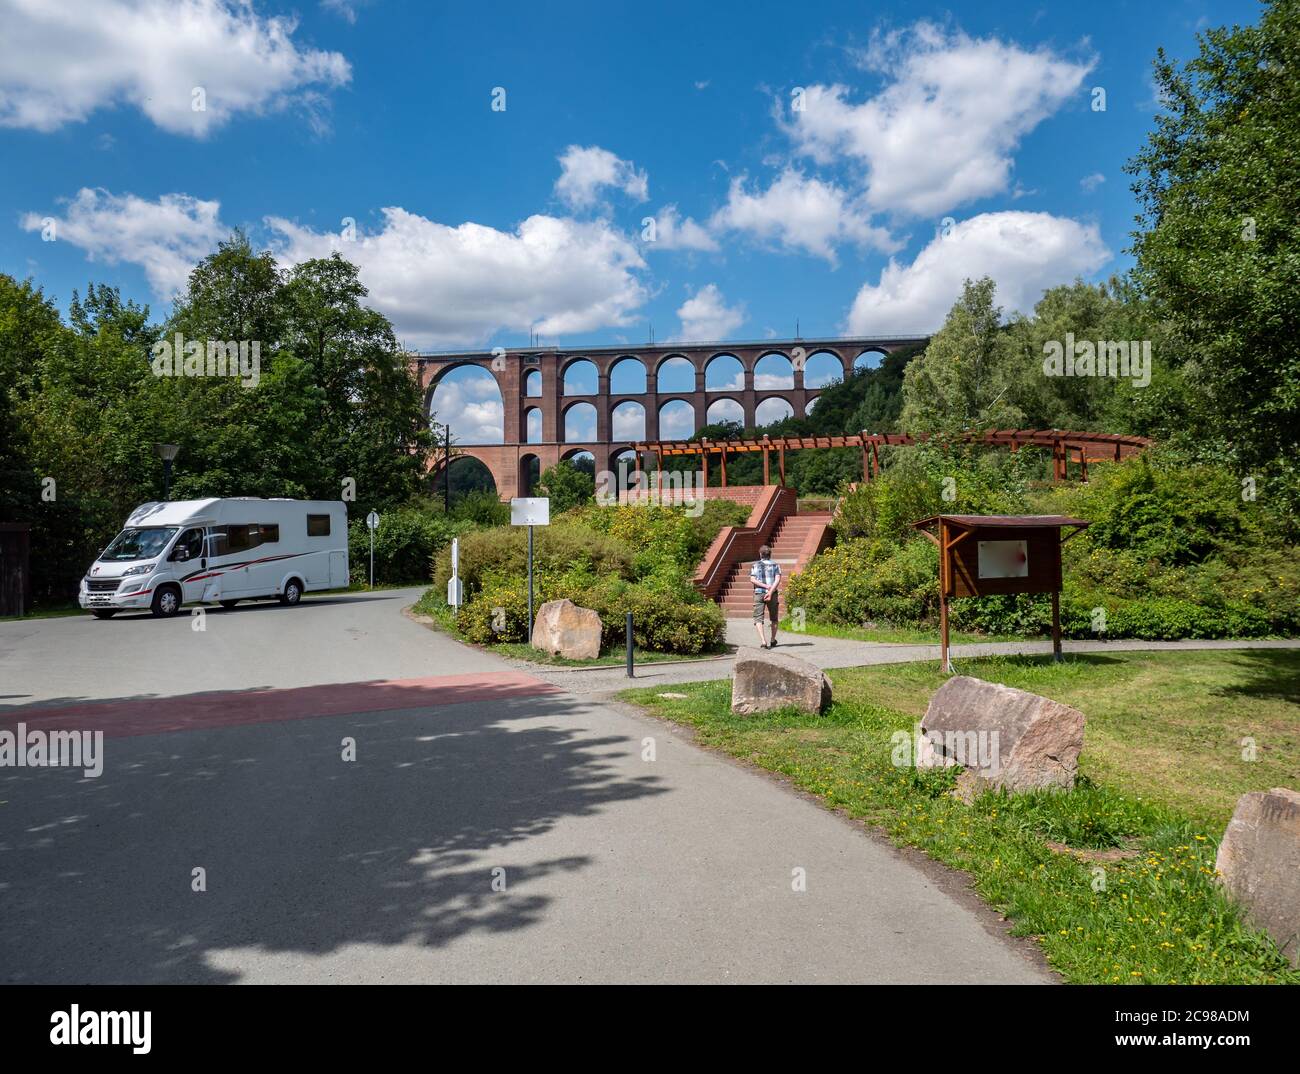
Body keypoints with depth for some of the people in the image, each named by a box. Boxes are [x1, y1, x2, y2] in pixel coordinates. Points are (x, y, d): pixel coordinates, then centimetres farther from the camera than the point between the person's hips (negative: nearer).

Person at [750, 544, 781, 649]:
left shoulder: (755, 565, 8)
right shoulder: (776, 564, 7)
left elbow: (752, 579, -6)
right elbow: (778, 579, -8)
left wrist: (765, 586, -10)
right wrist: (770, 592, -15)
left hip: (759, 593, -1)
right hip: (773, 594, 1)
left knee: (758, 619, -2)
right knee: (774, 618, 19)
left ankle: (763, 641, -21)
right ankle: (773, 641, 29)